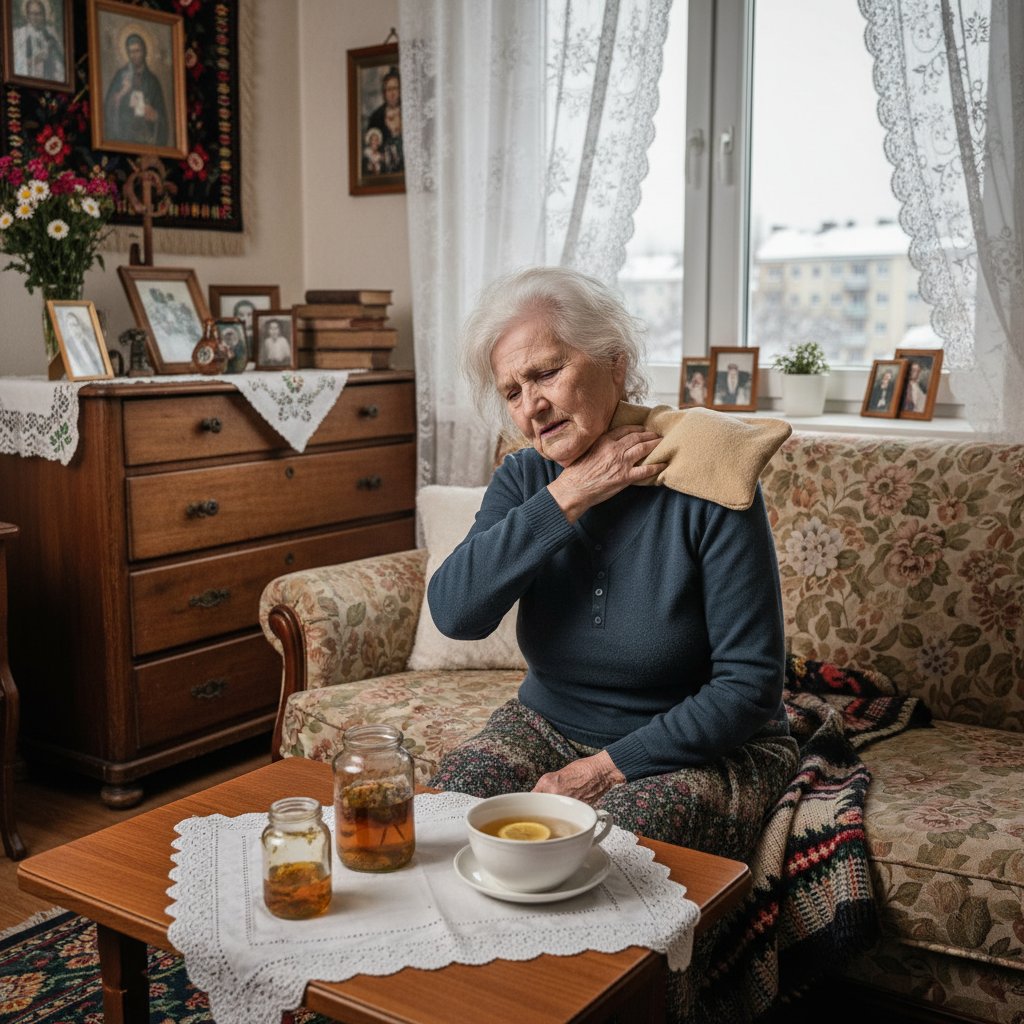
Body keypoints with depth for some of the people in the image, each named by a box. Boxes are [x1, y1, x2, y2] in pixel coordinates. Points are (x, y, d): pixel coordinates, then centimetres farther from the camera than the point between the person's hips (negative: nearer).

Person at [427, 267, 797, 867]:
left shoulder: (703, 486, -18)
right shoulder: (526, 480, -2)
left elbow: (750, 684, -18)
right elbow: (454, 613, -19)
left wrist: (609, 767, -20)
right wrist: (568, 496, -22)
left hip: (707, 750, -4)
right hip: (550, 727, 4)